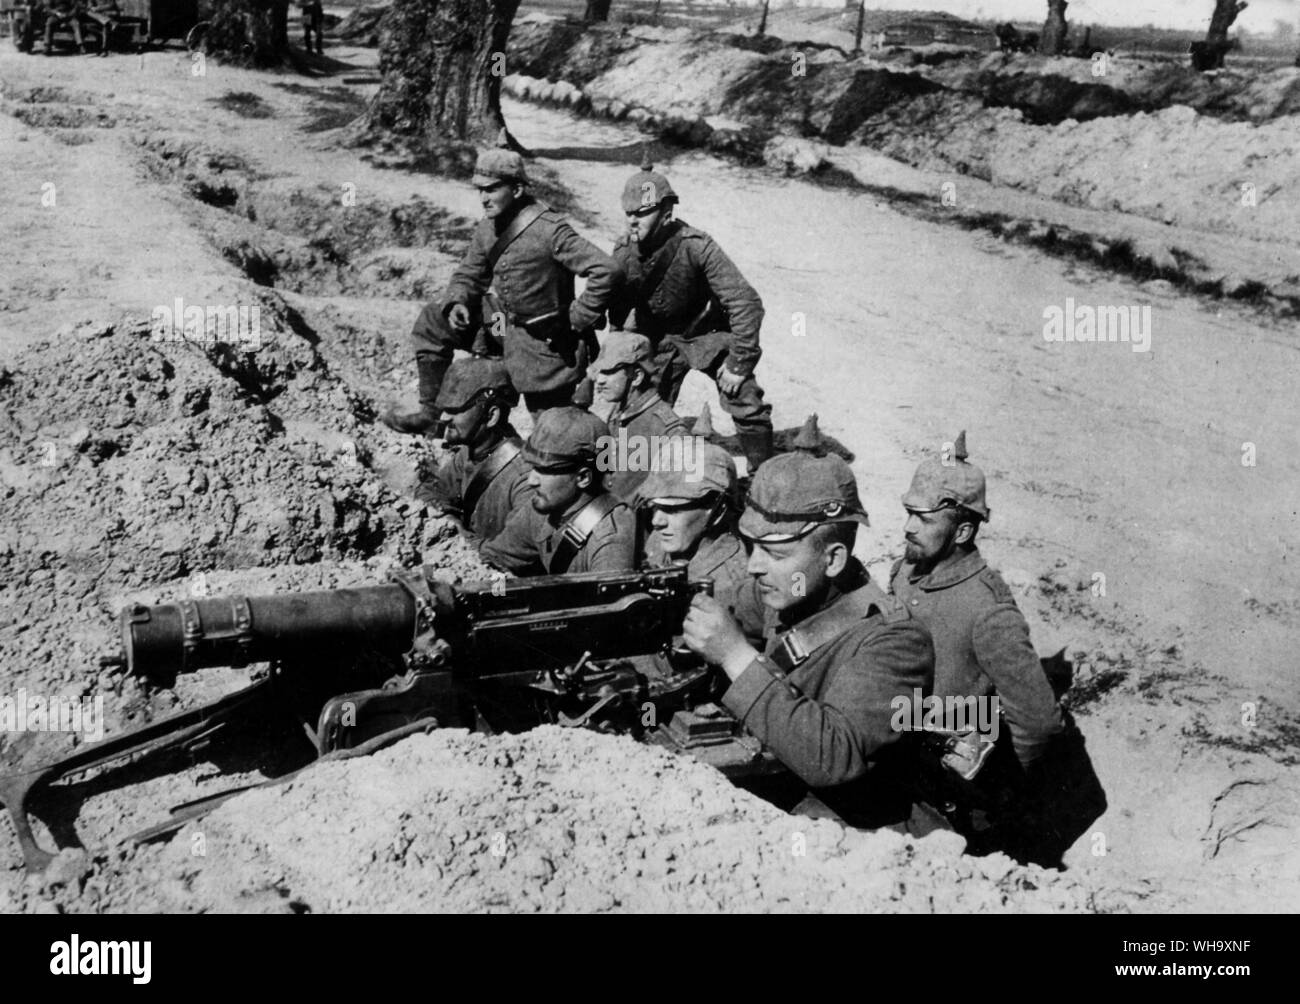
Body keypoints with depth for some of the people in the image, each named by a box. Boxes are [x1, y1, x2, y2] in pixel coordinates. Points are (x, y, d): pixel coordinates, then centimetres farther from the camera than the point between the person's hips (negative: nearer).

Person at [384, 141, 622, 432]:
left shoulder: (549, 229, -25)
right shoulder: (487, 228, -1)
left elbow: (607, 270, -28)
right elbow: (469, 275, 13)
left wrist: (578, 320, -21)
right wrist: (457, 303, -9)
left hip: (540, 340, -7)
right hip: (499, 322, 7)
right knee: (432, 322, 5)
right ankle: (429, 413, 11)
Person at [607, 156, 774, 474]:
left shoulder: (697, 247, -29)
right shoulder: (623, 252, -16)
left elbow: (746, 303, -29)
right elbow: (618, 310, 2)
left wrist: (739, 363, -27)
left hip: (707, 332, -3)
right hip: (658, 340, 3)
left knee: (748, 406, -12)